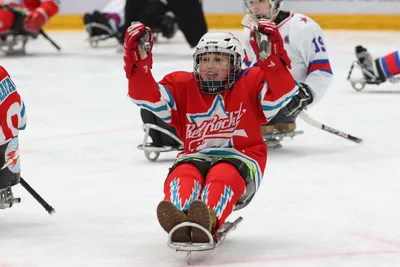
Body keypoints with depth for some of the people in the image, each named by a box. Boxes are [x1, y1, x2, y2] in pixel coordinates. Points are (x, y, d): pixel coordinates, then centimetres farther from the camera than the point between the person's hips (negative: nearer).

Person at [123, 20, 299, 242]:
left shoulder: (252, 83, 5)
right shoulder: (182, 86, 11)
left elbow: (283, 90, -12)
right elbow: (147, 96, -2)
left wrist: (273, 56, -28)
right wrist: (139, 61, -17)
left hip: (239, 161, -2)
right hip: (194, 158, 2)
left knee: (224, 175, -38)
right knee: (182, 175, -33)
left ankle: (209, 221, -70)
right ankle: (178, 220, -66)